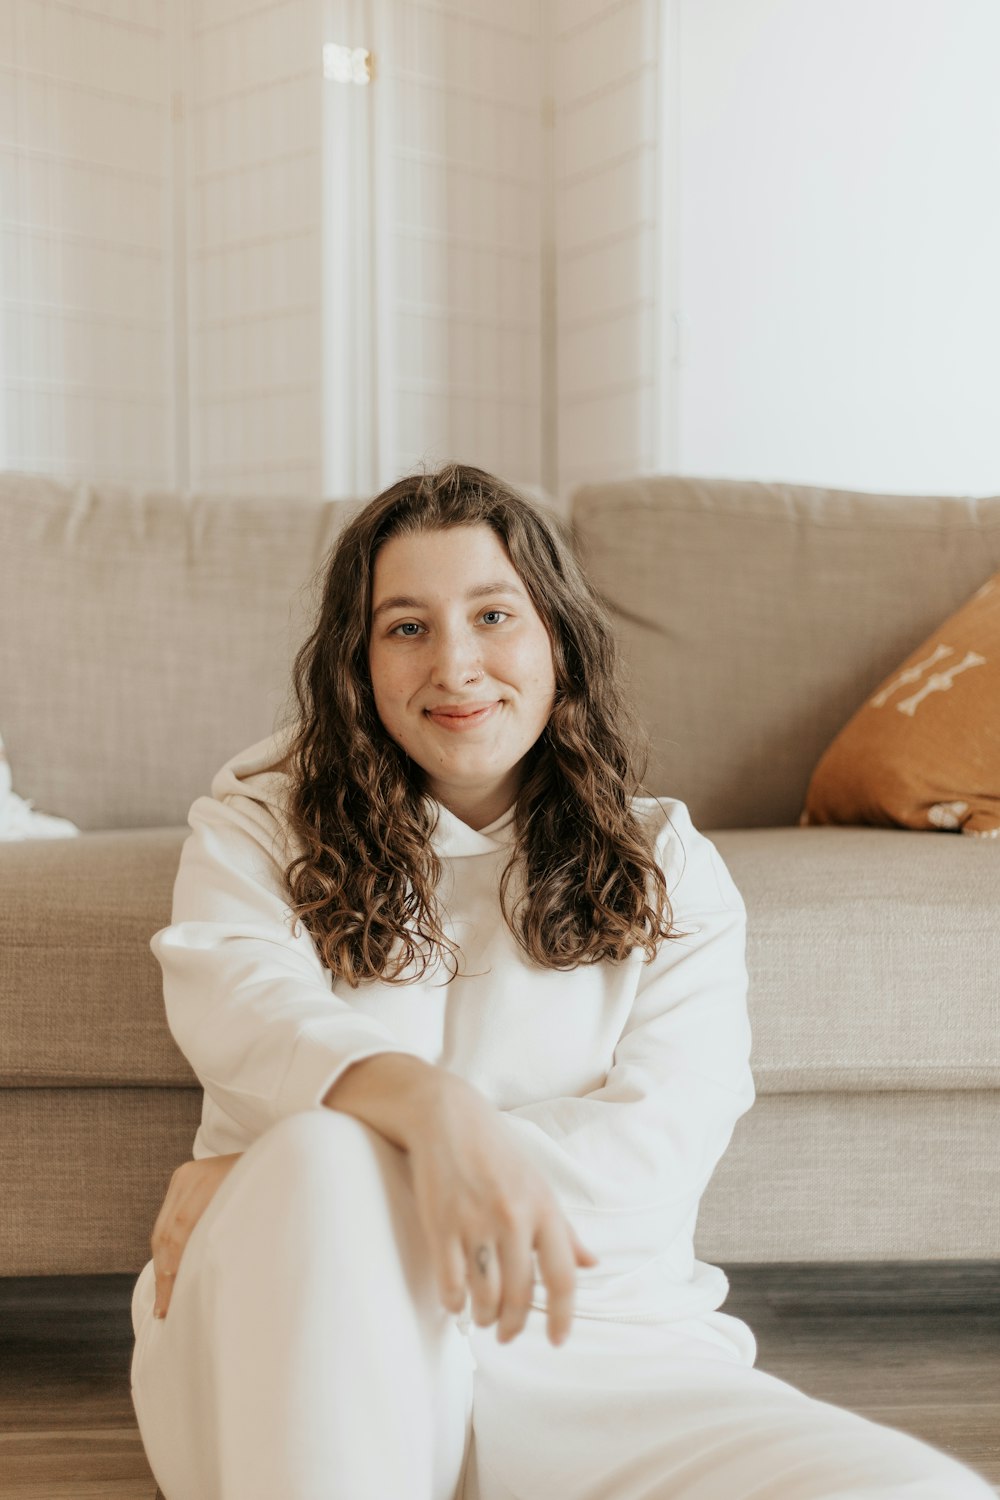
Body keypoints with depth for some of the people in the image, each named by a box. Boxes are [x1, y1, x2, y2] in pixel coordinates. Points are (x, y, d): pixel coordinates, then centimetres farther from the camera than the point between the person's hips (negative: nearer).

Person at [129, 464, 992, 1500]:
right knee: (321, 1154, -36)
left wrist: (275, 1170, -13)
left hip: (589, 1340, 1)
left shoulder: (670, 870, 12)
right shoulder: (260, 823, 12)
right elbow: (236, 999, -11)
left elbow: (658, 1149, -4)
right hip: (293, 1336, 0)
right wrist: (432, 1107, -35)